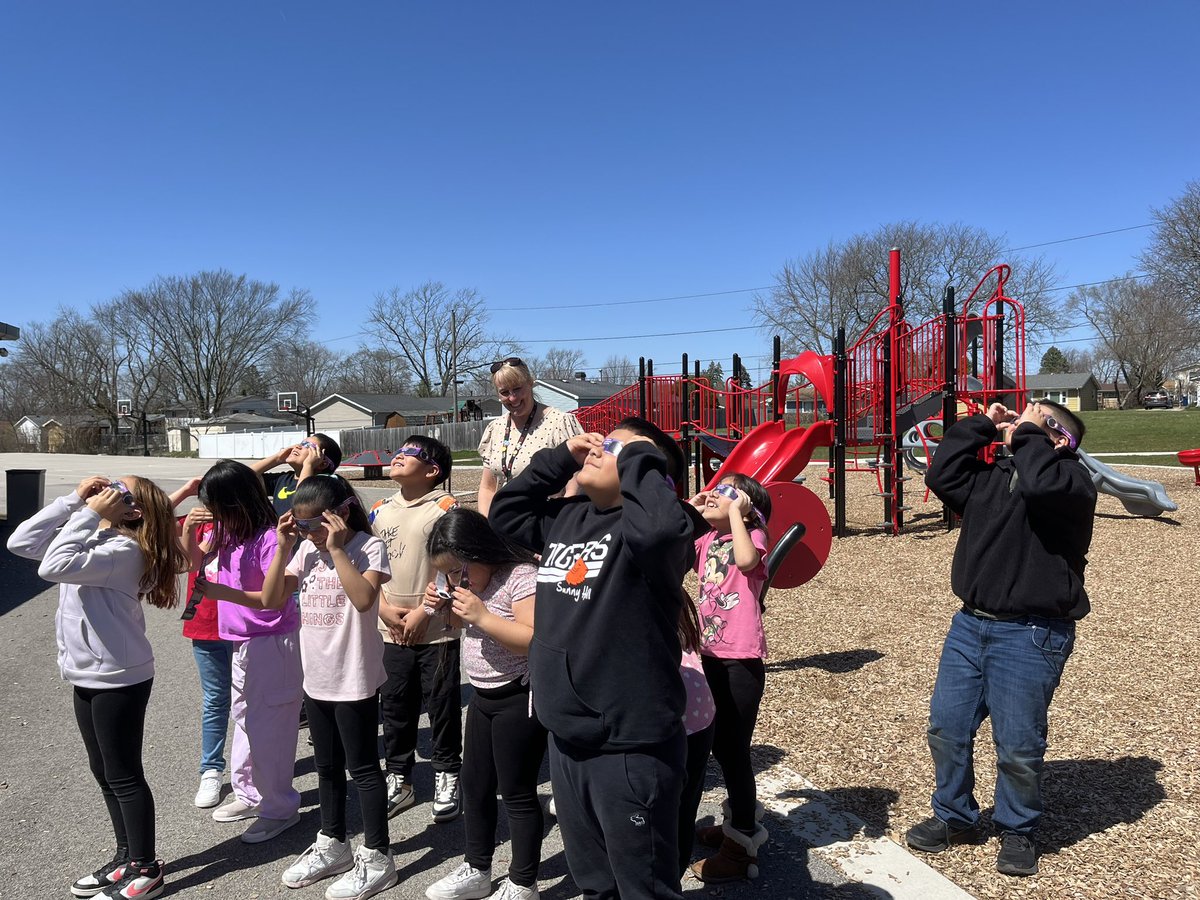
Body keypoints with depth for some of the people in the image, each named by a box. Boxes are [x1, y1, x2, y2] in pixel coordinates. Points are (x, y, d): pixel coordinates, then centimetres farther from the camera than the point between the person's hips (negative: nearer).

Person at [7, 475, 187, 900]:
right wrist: (74, 499, -2)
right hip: (88, 675, 9)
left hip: (119, 678, -9)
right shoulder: (89, 537, 9)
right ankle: (127, 857, 33)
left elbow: (53, 566, -33)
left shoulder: (123, 549, -20)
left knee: (124, 776, 2)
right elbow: (20, 542, 2)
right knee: (104, 774, 18)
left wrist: (90, 513, -24)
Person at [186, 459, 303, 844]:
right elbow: (196, 558, 16)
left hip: (272, 643, -9)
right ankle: (249, 794, 37)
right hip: (244, 642, 9)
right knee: (244, 717, 21)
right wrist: (188, 529, -2)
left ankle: (280, 808, 15)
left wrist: (222, 592, -28)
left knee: (266, 726, -1)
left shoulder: (268, 538, -23)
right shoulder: (228, 531, 2)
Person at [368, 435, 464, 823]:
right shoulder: (380, 510, 9)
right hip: (392, 630, 5)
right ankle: (398, 781, 28)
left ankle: (447, 778, 22)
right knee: (394, 707, 13)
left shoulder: (445, 508, -8)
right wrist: (384, 607, -2)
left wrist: (423, 611, -13)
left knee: (442, 705, 5)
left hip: (437, 629, -5)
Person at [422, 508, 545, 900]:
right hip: (483, 696, 9)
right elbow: (465, 626, 19)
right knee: (474, 784, 17)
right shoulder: (470, 578, 4)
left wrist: (482, 615, -32)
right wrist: (442, 605, -1)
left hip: (519, 699, -9)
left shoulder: (522, 576, -22)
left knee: (516, 791, 3)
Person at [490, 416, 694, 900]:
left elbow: (661, 527, -41)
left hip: (630, 748, -8)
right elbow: (504, 514, 18)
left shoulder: (644, 529, -18)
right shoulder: (565, 517, 7)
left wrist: (638, 458, -24)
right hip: (566, 739, 8)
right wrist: (560, 457, 7)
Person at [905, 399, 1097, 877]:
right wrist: (979, 425, 4)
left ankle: (1017, 831, 28)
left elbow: (1040, 484, -28)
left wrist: (1027, 433, -13)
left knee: (1017, 744, 4)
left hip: (1031, 635, -6)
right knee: (947, 726, 12)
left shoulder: (1072, 478, -7)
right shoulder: (993, 474, 12)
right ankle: (953, 816, 31)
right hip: (971, 624, 6)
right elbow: (943, 477, 4)